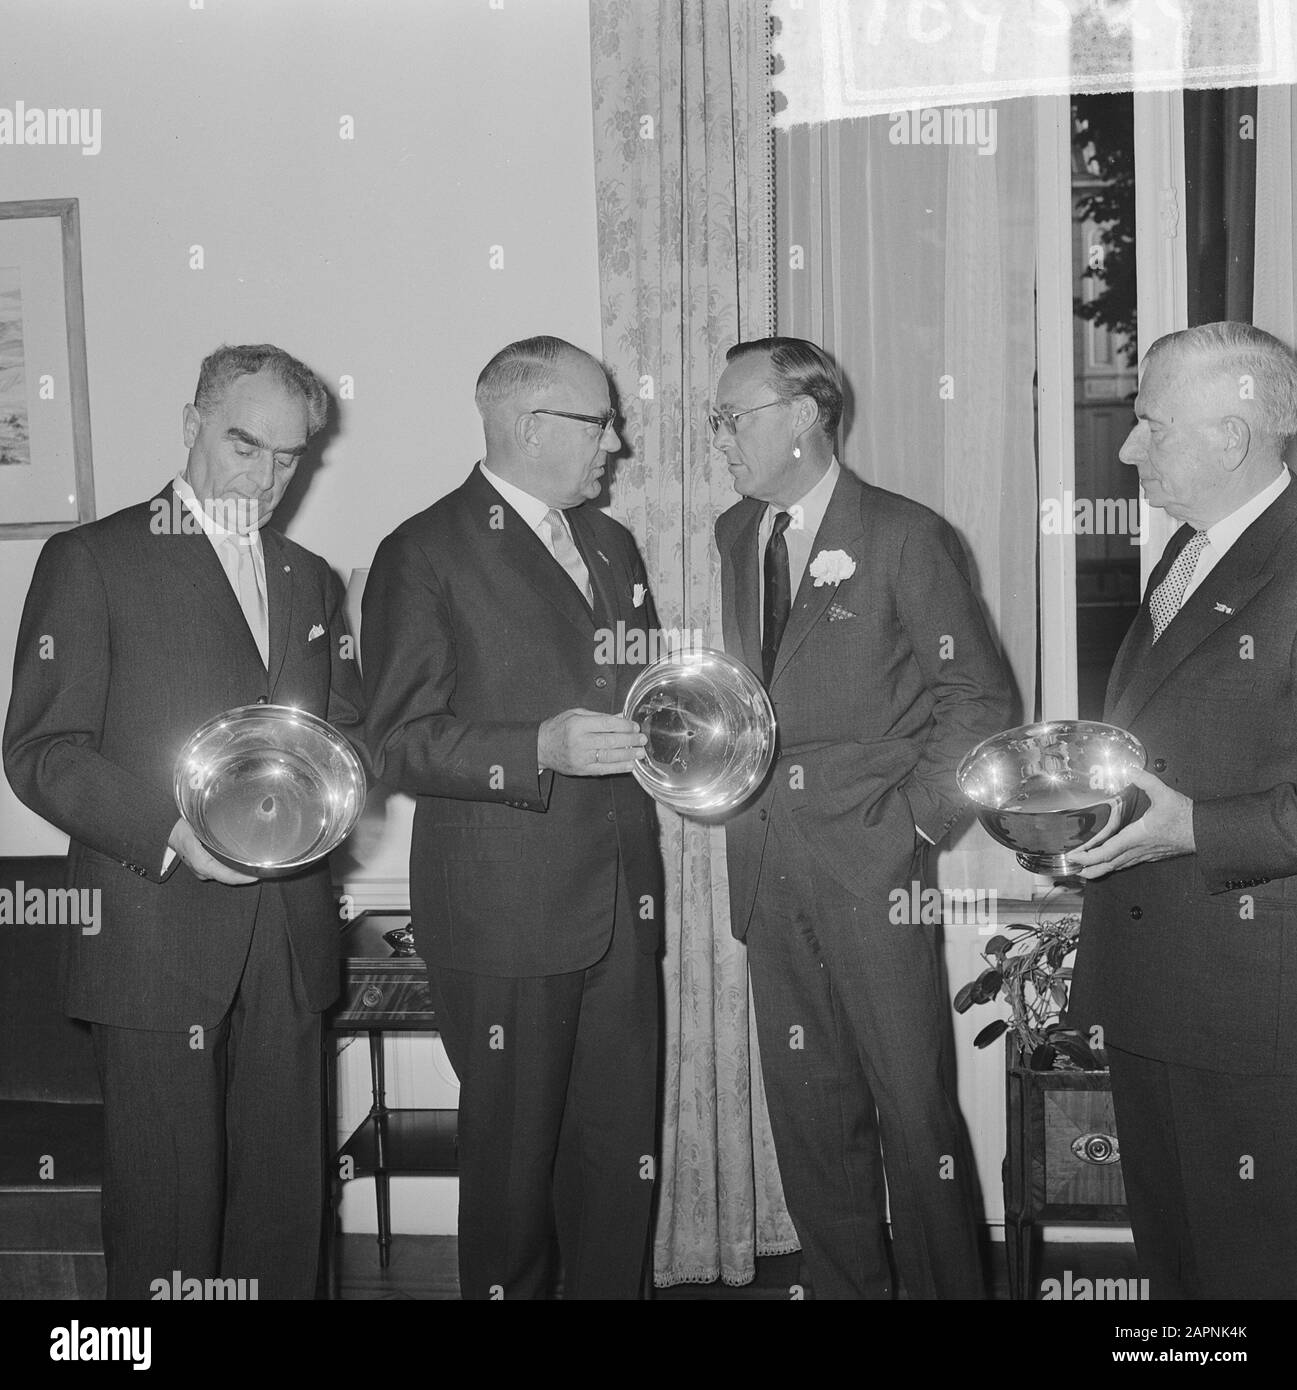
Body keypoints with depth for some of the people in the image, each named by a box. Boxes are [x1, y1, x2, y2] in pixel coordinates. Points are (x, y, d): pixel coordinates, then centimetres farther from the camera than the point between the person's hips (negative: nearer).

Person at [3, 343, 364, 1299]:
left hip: (289, 938, 5)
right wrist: (171, 833, -20)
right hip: (156, 937, -4)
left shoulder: (313, 581, 18)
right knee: (167, 1200, 2)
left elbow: (349, 743, 18)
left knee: (287, 1192, 10)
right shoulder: (92, 560, 0)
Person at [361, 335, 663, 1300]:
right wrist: (541, 749, -22)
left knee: (622, 1149, 10)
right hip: (506, 913, -6)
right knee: (515, 1156, 6)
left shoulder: (613, 545, 17)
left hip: (621, 902, 6)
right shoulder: (426, 554, -5)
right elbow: (399, 743, -10)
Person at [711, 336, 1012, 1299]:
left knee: (915, 1110, 0)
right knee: (809, 1112, 11)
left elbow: (978, 700, -3)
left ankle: (948, 1285, 17)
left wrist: (915, 821, -9)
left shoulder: (905, 536, -4)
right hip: (769, 872, 5)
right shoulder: (736, 537, 13)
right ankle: (845, 1285, 25)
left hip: (871, 868, -5)